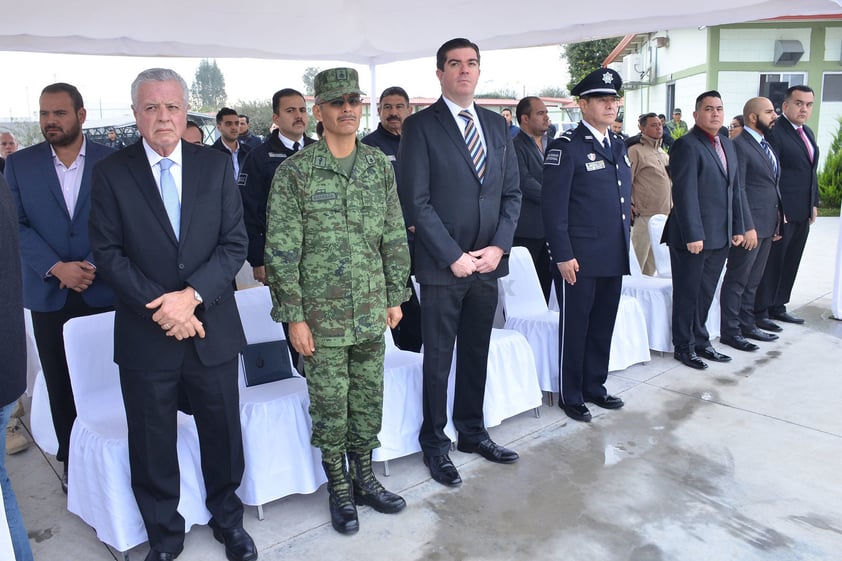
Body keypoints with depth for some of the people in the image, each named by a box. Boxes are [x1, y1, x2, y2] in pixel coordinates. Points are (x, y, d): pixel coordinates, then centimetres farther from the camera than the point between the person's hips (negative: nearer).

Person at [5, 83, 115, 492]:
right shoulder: (19, 164, 4)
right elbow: (19, 227, 0)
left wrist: (95, 266, -12)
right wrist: (56, 268, -13)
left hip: (103, 290, -1)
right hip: (48, 294, 2)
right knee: (61, 382, 9)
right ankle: (72, 461, 23)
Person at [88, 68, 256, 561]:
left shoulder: (217, 166, 2)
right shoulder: (112, 173, -1)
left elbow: (235, 243, -3)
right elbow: (108, 253, -4)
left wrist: (192, 295, -15)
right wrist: (159, 306, -14)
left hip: (212, 329, 1)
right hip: (145, 334, 0)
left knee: (222, 433, 13)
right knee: (152, 444, 12)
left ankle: (228, 519, 37)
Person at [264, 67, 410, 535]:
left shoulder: (379, 164, 4)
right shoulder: (295, 171, -8)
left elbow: (394, 237, 9)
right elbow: (281, 250, -9)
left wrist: (396, 296, 7)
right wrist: (293, 316, -11)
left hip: (371, 311, 4)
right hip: (322, 314, -3)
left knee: (368, 400, 15)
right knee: (330, 406, 8)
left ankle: (364, 479, 34)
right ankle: (339, 488, 29)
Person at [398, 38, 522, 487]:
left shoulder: (497, 125, 11)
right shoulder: (420, 126, -6)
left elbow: (511, 192, 10)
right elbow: (417, 201, -11)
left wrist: (498, 247, -3)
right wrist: (453, 256, -14)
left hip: (488, 262, 5)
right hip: (442, 265, -5)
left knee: (477, 355, 16)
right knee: (438, 361, 7)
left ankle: (472, 431, 33)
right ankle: (435, 444, 23)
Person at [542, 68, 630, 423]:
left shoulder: (618, 145, 14)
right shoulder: (566, 147, -10)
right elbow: (554, 206, -13)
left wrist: (624, 243, 15)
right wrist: (563, 255, -16)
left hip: (614, 256, 7)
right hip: (579, 257, -7)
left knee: (603, 325, 15)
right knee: (575, 327, 5)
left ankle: (594, 387, 31)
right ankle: (570, 396, 20)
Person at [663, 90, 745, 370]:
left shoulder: (727, 145, 15)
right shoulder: (687, 145, -12)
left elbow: (734, 189, 18)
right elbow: (684, 194, -17)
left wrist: (737, 227, 13)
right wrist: (693, 235, -20)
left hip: (720, 237, 8)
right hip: (692, 237, -8)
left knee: (705, 293, 16)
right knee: (687, 294, 5)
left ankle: (700, 341, 29)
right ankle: (684, 346, 17)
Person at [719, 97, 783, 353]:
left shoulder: (766, 145, 16)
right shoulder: (739, 145, -12)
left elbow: (772, 185, 18)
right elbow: (738, 189, -18)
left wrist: (777, 220, 13)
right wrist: (747, 227, -21)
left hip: (767, 225, 9)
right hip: (750, 226, -9)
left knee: (752, 281, 16)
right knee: (737, 281, 0)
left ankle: (747, 325, 27)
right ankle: (729, 331, 9)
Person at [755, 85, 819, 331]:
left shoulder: (807, 133, 16)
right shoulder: (774, 132, -13)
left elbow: (811, 171, 21)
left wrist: (813, 203, 16)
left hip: (802, 213, 9)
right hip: (781, 213, -9)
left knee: (790, 263, 15)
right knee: (771, 262, -2)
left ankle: (777, 307, 26)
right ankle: (760, 312, 8)